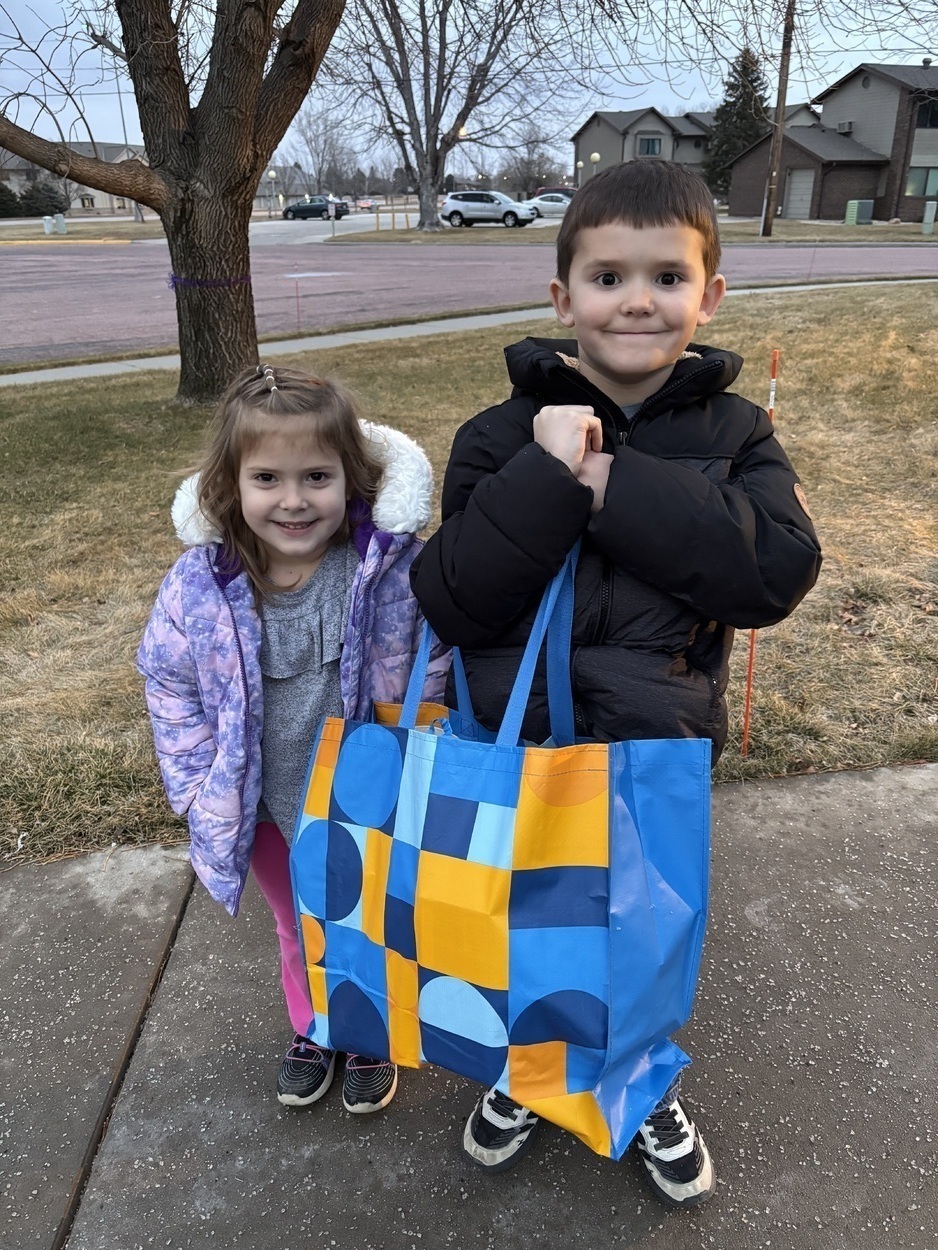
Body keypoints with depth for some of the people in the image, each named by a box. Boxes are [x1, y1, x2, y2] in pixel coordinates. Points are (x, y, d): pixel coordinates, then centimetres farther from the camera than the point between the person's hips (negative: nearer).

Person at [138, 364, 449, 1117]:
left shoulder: (395, 567, -26)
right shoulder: (200, 584, -18)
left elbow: (432, 671, -13)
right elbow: (170, 681, -3)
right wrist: (202, 787, -4)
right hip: (269, 808, 2)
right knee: (301, 927, 28)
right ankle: (314, 1028, 57)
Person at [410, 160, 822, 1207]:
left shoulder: (734, 435, -6)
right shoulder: (502, 436, -10)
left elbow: (778, 569, -23)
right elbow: (453, 603, -18)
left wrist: (610, 484, -28)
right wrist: (546, 475, -30)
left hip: (659, 761, 1)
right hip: (514, 754, 0)